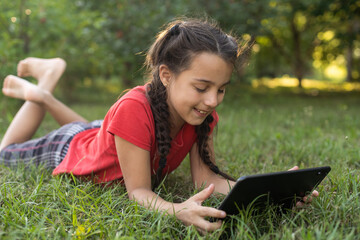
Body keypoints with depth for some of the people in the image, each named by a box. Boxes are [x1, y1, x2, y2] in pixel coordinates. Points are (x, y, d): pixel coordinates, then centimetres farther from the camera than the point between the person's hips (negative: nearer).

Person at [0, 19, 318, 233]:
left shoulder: (203, 113, -27)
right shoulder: (134, 109, -46)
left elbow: (205, 177, -30)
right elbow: (138, 191, -41)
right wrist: (177, 210, -62)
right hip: (70, 149, -5)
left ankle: (45, 95, 39)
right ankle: (40, 91, 26)